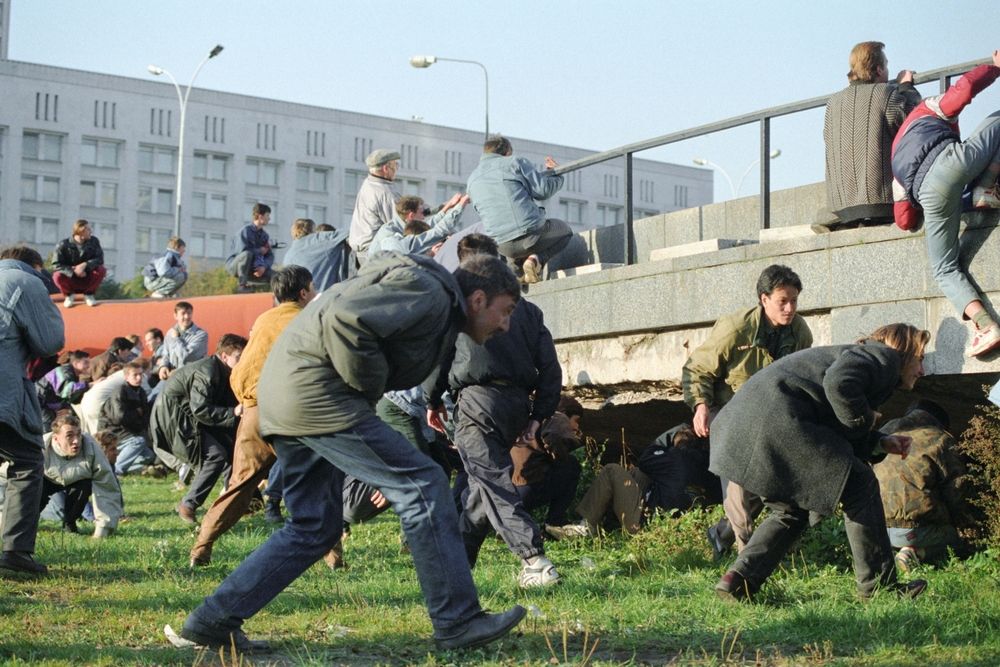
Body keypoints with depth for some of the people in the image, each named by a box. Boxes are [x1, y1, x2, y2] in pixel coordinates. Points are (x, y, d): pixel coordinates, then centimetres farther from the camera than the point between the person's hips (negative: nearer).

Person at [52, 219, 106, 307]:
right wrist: (73, 271, -31)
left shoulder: (94, 241, -5)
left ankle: (89, 294, 1)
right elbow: (56, 264, -17)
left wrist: (85, 265, -31)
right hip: (71, 279, -1)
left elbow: (99, 259, -13)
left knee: (101, 270, -27)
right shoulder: (63, 245, -13)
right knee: (57, 276, -33)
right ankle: (69, 295, 2)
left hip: (88, 281, 2)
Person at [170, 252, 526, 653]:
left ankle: (214, 619, 16)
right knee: (422, 485, -9)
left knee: (314, 528, 15)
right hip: (316, 393, -11)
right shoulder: (427, 292, -10)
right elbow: (346, 320, -24)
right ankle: (457, 622, -4)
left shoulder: (437, 310, 22)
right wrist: (371, 385, -14)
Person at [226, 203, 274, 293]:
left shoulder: (264, 235, 7)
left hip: (251, 270, 6)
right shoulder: (246, 231, -14)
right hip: (234, 265, -6)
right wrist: (259, 251, -12)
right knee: (247, 254, -39)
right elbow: (242, 251, -26)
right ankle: (242, 284, -26)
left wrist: (264, 266, -19)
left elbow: (270, 256, 3)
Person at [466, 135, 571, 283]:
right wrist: (555, 174, 18)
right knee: (564, 230, 26)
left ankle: (515, 267, 12)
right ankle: (536, 259, -2)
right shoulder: (515, 162, 0)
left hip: (503, 247, 6)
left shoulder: (472, 179, 15)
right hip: (531, 234, -6)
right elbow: (543, 190, -3)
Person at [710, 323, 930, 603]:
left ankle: (738, 581, 12)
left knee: (791, 511, 23)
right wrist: (866, 419, -4)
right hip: (780, 419, -10)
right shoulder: (884, 356, 3)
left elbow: (833, 431, 26)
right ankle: (877, 584, 6)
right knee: (858, 485, -1)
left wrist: (881, 443, 18)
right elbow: (839, 384, -19)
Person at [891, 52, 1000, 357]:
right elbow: (965, 88, 8)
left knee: (945, 269, 18)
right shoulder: (928, 109, 30)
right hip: (952, 159, -3)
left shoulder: (895, 161, 37)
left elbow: (905, 221, 29)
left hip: (929, 191, 3)